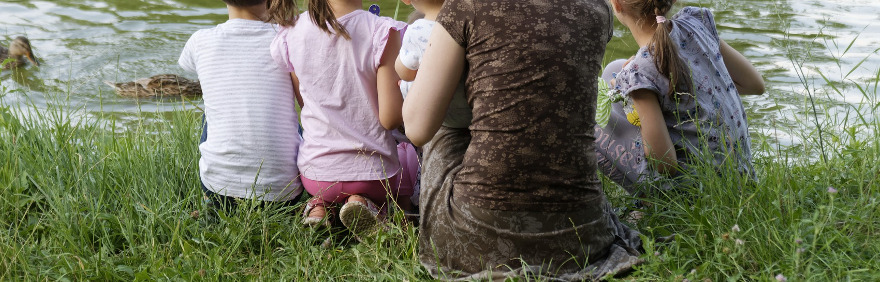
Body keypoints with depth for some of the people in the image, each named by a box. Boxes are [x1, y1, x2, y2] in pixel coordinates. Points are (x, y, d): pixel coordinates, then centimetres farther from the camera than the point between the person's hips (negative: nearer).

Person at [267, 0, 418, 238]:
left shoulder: (290, 35, -7)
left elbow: (306, 104, 6)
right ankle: (366, 202, -1)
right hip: (373, 172, -4)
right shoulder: (383, 32, -20)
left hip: (315, 174, 4)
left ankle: (319, 205, 4)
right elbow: (390, 119, -19)